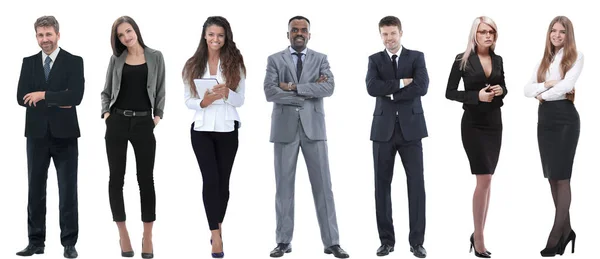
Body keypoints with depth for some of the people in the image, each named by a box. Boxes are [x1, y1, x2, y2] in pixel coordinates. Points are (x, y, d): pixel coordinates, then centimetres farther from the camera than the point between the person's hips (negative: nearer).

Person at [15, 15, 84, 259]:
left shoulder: (74, 62, -2)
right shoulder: (29, 63, 8)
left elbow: (76, 96, -15)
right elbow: (21, 97, -3)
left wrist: (43, 95, -15)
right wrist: (56, 101, -12)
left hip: (64, 134, -3)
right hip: (37, 134, 3)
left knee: (68, 191, 2)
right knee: (35, 189, 8)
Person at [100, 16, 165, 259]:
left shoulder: (155, 57, 5)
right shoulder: (116, 59, 8)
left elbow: (160, 91, 6)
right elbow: (106, 91, 12)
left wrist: (158, 116, -4)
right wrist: (106, 113, -3)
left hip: (144, 122, -1)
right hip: (117, 121, 1)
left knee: (146, 179, 1)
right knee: (116, 178, 2)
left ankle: (147, 237, 7)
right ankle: (123, 235, 11)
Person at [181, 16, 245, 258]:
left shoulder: (234, 63, 0)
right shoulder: (193, 65, 2)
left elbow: (240, 100, -2)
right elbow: (188, 101, 2)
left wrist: (226, 93, -22)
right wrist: (203, 101, -19)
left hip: (227, 129, 1)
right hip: (202, 129, 0)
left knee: (223, 180, 9)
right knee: (210, 180, -9)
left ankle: (217, 227, 28)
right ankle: (216, 235, -9)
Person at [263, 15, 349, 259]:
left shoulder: (320, 59, 7)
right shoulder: (275, 60, 4)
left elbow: (329, 88, -10)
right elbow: (270, 92, -10)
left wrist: (294, 87, -14)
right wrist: (309, 91, -12)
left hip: (313, 128, 1)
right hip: (285, 128, 0)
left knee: (323, 186, 0)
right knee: (284, 185, 4)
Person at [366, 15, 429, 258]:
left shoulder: (416, 57, 4)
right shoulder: (375, 60, 7)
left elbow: (421, 87, -13)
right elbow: (372, 88, -12)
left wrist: (390, 93, -10)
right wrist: (401, 83, -14)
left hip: (410, 127, -1)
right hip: (384, 128, 1)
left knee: (416, 184, -3)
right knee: (382, 185, 3)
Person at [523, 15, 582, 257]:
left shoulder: (576, 56, -1)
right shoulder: (544, 60, 15)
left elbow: (567, 85, -16)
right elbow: (527, 89, 5)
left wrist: (543, 94, -4)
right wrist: (547, 84, -12)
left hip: (565, 118, -6)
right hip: (544, 118, 6)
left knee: (562, 176, -5)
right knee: (552, 176, 7)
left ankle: (556, 235, -5)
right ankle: (566, 229, 16)